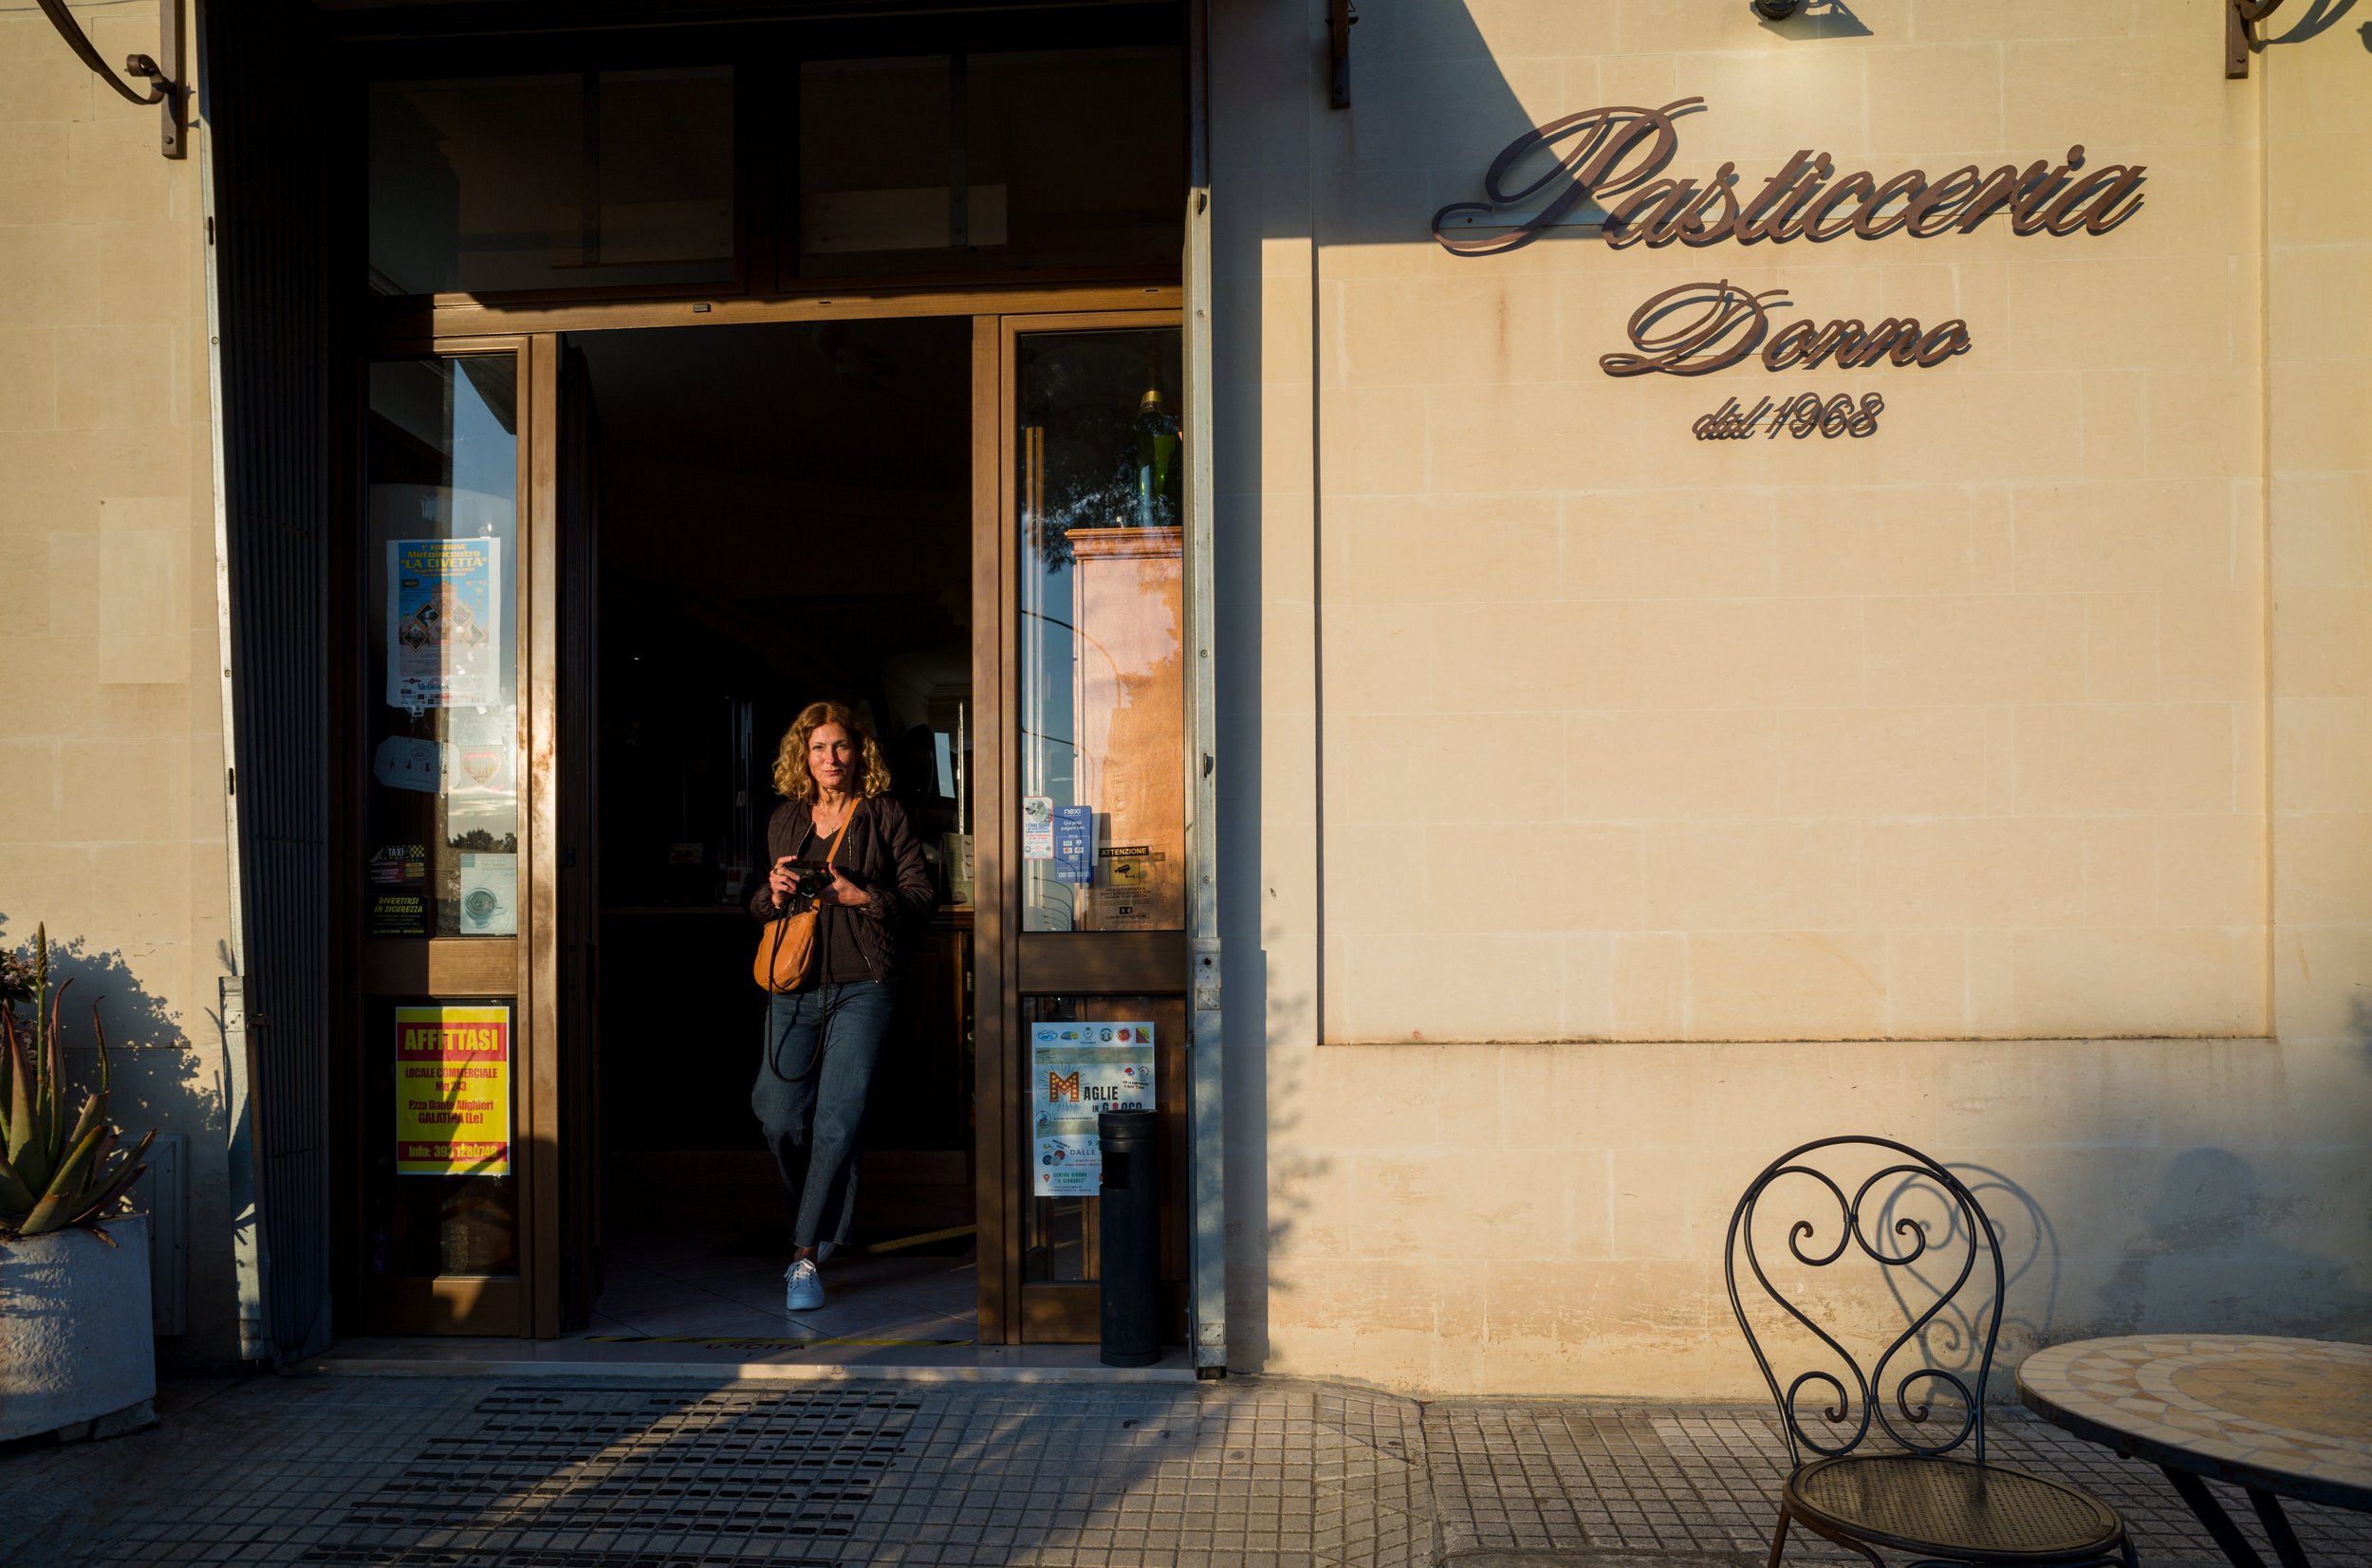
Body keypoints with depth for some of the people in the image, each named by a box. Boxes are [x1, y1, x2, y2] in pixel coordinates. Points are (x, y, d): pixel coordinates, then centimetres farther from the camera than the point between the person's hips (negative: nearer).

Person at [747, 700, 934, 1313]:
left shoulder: (884, 815, 3)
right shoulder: (785, 820, 15)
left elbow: (922, 890, 1)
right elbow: (759, 903, 23)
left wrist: (864, 897, -13)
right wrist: (774, 894, 0)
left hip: (860, 988, -4)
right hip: (793, 986, 4)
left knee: (837, 1120, -10)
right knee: (781, 1119, 0)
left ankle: (806, 1257, -3)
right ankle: (822, 1221, 27)